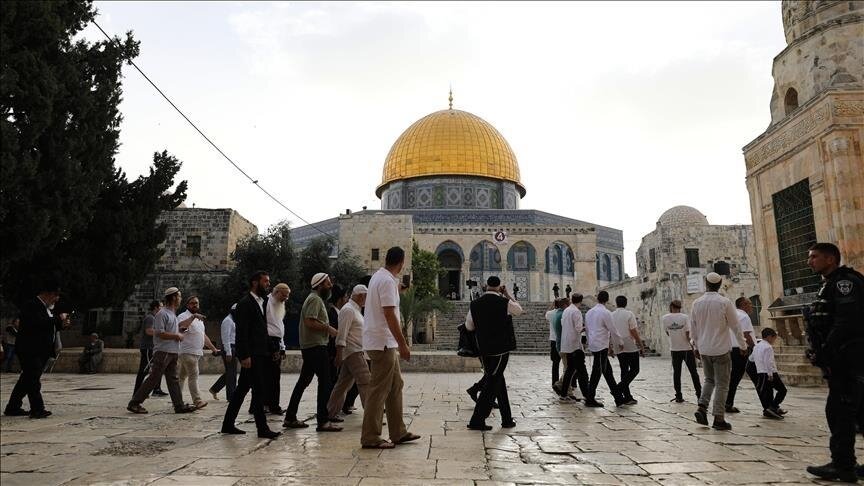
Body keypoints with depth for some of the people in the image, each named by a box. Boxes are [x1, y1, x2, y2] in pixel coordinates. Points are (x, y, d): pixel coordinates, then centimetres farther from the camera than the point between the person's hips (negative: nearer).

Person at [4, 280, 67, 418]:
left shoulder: (46, 307, 16)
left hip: (41, 351, 10)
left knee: (27, 379, 15)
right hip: (30, 350, -10)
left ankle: (13, 407, 25)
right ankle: (37, 409, -8)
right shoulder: (31, 306, -14)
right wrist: (58, 318, -19)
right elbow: (39, 323, -29)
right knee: (33, 380, -9)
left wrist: (60, 324, 5)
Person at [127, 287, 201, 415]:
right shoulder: (162, 314, -13)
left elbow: (180, 325, 35)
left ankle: (179, 405, 11)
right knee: (154, 378, -6)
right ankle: (134, 403, 4)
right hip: (162, 352, -9)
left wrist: (193, 316, 31)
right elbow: (159, 333, -20)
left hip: (172, 353, 9)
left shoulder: (172, 314, 17)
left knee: (173, 379, 9)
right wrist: (176, 335, -12)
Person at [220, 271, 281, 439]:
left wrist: (271, 350, 12)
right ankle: (262, 428, -2)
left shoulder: (262, 302, 17)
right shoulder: (245, 303, -10)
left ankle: (228, 424, 22)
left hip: (260, 354, 9)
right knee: (259, 391, -7)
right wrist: (245, 356, -20)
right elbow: (241, 332, -16)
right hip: (251, 355, -9)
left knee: (242, 390, 14)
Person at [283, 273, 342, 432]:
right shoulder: (315, 299, -11)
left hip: (309, 347, 11)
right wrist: (328, 327, -15)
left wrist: (327, 328, 12)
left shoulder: (315, 298, 21)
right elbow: (310, 322, -23)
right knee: (325, 381, -9)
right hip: (316, 346, -11)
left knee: (303, 381, 13)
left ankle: (290, 418, 18)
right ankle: (323, 421, -7)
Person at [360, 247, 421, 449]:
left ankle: (398, 432, 23)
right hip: (382, 343, -10)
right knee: (379, 390, -3)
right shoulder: (388, 281, -17)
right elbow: (389, 314, -23)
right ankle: (370, 437, 5)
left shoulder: (379, 276, 14)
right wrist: (403, 344, -21)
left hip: (385, 343, 10)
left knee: (395, 385, 15)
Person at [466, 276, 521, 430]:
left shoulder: (475, 304, -1)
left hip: (484, 349, 5)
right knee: (492, 383, 0)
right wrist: (507, 294, 16)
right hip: (501, 348, -5)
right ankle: (477, 420, -4)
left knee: (499, 382, 17)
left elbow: (469, 326, 11)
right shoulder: (504, 302, -10)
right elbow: (519, 309, 11)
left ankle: (507, 419, 26)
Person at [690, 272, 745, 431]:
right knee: (722, 384, 4)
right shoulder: (725, 302, -11)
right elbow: (735, 326, -5)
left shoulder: (697, 303, 0)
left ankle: (702, 407, 4)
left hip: (704, 350, 4)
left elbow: (693, 328, 7)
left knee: (709, 380, 20)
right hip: (721, 350, -4)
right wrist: (742, 345, 9)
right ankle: (719, 418, 6)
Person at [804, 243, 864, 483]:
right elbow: (824, 325, 20)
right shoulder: (831, 284, 19)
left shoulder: (845, 281, -12)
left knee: (839, 411, -7)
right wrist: (820, 353, 11)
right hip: (843, 361, 10)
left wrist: (824, 353, -21)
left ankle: (842, 466, -1)